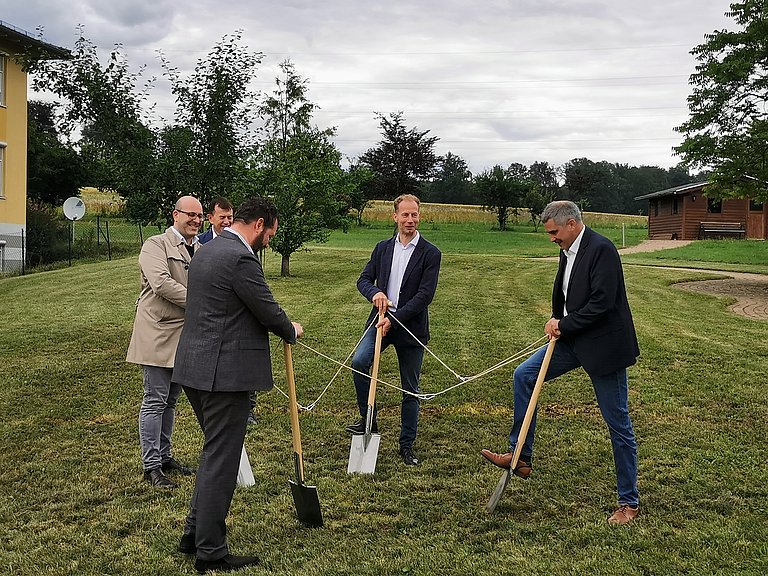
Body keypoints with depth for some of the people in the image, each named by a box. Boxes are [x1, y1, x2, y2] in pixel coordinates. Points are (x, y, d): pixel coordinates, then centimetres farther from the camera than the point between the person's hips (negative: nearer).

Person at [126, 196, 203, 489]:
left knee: (170, 401, 16)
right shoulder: (156, 245, -7)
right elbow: (161, 283, -22)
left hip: (185, 337, 7)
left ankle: (164, 456, 27)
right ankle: (151, 466, 4)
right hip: (158, 335, -7)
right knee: (155, 401, -3)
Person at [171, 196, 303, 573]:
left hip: (194, 368, 10)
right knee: (221, 461, -1)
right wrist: (291, 331, 9)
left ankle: (196, 533, 29)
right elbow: (268, 311, -12)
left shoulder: (207, 250, 15)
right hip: (224, 373, -10)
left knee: (214, 453, 21)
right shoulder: (240, 259, -17)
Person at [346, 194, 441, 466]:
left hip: (411, 326, -2)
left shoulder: (430, 253, -5)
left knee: (411, 389, 6)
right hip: (381, 320, 3)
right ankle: (368, 419, -4)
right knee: (359, 362, -23)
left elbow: (425, 295, -11)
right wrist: (375, 293, -13)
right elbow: (364, 279, 11)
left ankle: (407, 445, 19)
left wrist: (395, 319, -18)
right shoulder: (383, 248, 9)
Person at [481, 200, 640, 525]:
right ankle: (520, 457, 9)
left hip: (604, 345, -9)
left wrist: (563, 325, -15)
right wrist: (556, 321, 1)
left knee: (618, 424, 1)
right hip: (573, 340, 9)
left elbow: (602, 302, -25)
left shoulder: (601, 249, -19)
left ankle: (628, 502, 14)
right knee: (524, 376, 2)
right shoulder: (568, 252, 9)